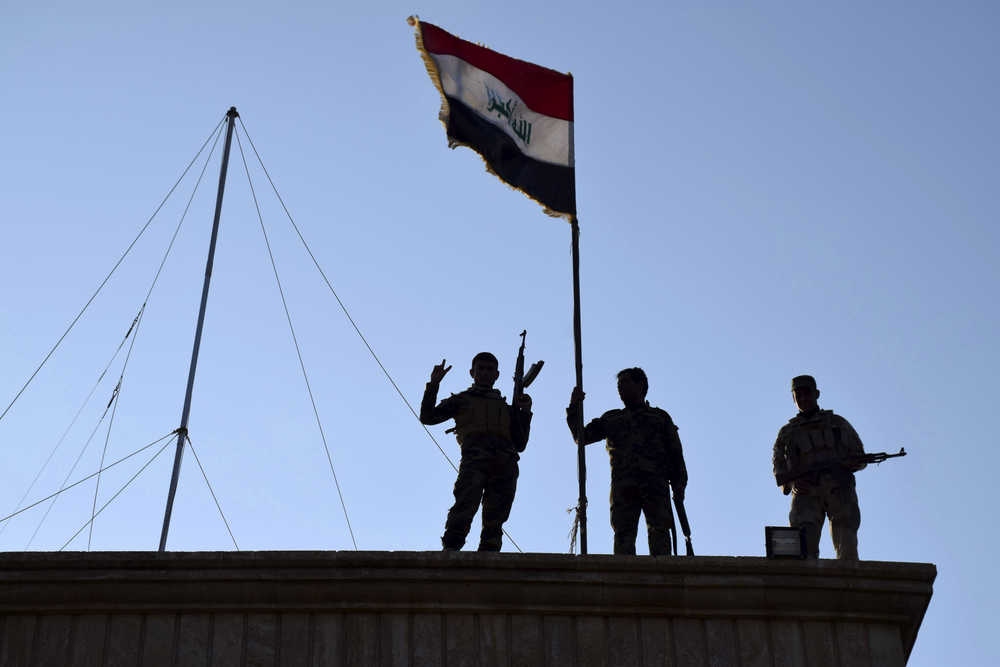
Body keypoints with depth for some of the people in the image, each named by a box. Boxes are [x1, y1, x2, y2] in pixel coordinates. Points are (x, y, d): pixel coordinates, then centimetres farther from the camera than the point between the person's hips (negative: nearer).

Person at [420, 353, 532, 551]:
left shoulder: (506, 408, 35)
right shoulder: (462, 400, 28)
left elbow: (520, 445, 27)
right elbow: (428, 417, 15)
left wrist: (525, 413, 17)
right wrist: (433, 384, 6)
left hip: (505, 465, 3)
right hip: (475, 458, -3)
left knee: (495, 520, -10)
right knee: (466, 505, -28)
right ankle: (450, 548, -39)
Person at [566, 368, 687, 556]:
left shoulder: (660, 417, 25)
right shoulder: (611, 418, 30)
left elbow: (675, 453, 16)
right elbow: (581, 437, 23)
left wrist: (679, 486, 2)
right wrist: (575, 408, 11)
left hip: (655, 483, -1)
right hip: (623, 486, 1)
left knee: (659, 530, -17)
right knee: (624, 533, -13)